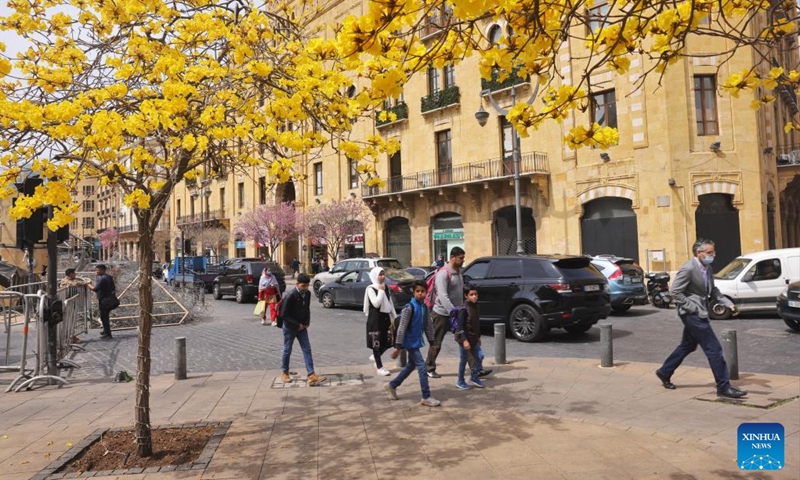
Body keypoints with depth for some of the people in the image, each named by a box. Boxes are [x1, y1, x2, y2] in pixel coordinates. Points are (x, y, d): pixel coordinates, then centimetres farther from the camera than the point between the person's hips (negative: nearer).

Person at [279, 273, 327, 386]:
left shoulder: (308, 294, -5)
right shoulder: (290, 296, -24)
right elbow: (283, 314, -20)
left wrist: (307, 322, -3)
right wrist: (297, 324, -18)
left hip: (302, 326, 5)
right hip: (290, 327, -5)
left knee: (307, 350, -1)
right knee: (287, 350, 9)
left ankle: (311, 375, -3)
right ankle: (284, 373, 27)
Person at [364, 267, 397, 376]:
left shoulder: (386, 287, 10)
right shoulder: (371, 289, -11)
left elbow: (390, 304, 15)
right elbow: (376, 304, -23)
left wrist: (394, 317, 13)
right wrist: (381, 291, -16)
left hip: (385, 317, 7)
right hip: (375, 318, -7)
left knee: (388, 341, 8)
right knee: (376, 342, 0)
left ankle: (375, 357, 32)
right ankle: (379, 367, 8)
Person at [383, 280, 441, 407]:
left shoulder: (424, 307, 4)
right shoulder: (409, 307, -20)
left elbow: (428, 325, 13)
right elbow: (402, 328, -20)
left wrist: (432, 342, 14)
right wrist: (397, 347, -20)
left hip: (417, 341, 9)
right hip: (410, 342, -9)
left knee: (411, 366, 19)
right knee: (421, 367, -8)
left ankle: (391, 385, 34)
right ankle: (426, 397, 0)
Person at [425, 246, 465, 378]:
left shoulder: (458, 271, 10)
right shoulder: (443, 273, -18)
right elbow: (443, 296, -26)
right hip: (442, 314, -8)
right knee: (436, 343, 3)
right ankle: (430, 369, 17)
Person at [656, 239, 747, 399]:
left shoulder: (708, 268, 8)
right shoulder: (688, 269, -19)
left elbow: (713, 290, 15)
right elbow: (675, 292, -19)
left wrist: (728, 303, 1)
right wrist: (693, 308, -18)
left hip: (697, 313, 10)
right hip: (692, 314, -10)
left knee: (687, 346, 20)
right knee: (714, 348, -6)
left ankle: (664, 372, 34)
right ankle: (723, 387, 4)